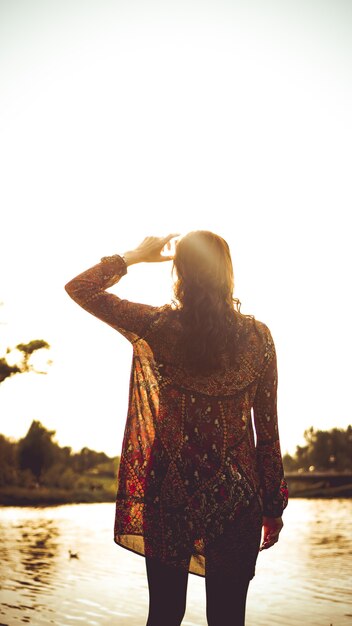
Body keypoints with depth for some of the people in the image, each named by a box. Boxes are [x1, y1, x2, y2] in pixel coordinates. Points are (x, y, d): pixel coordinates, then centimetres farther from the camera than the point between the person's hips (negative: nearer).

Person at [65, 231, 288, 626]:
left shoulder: (157, 328, -8)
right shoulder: (257, 336, -5)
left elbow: (79, 287, 4)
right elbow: (268, 430, -2)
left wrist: (137, 255, 10)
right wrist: (273, 505, 7)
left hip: (170, 491, 0)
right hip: (238, 496, 1)